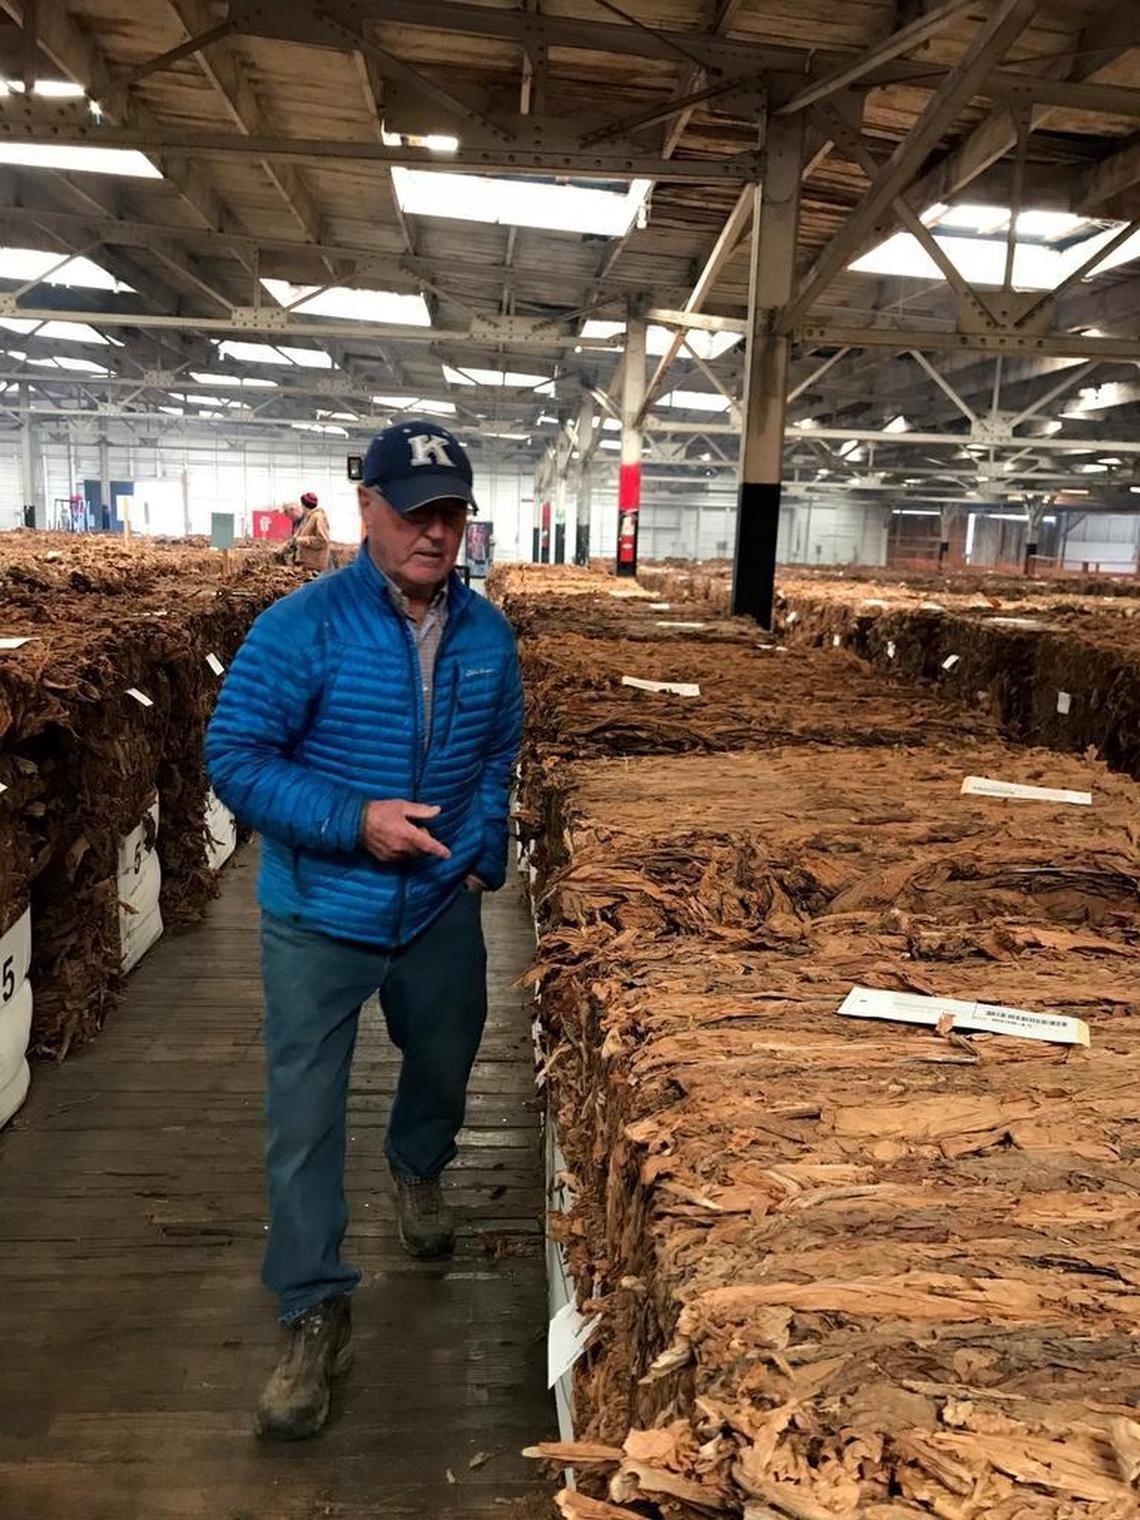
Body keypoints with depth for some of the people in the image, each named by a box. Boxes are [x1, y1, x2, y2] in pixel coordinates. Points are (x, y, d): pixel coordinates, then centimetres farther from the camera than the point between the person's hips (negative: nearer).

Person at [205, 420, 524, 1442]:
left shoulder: (487, 634, -2)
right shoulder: (303, 627, -18)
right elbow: (234, 757, -16)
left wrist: (486, 853, 0)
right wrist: (354, 822, -25)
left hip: (443, 907, 4)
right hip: (320, 915, -4)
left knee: (444, 1066, 24)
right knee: (304, 1118, 3)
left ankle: (418, 1170, 57)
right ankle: (316, 1316, 23)